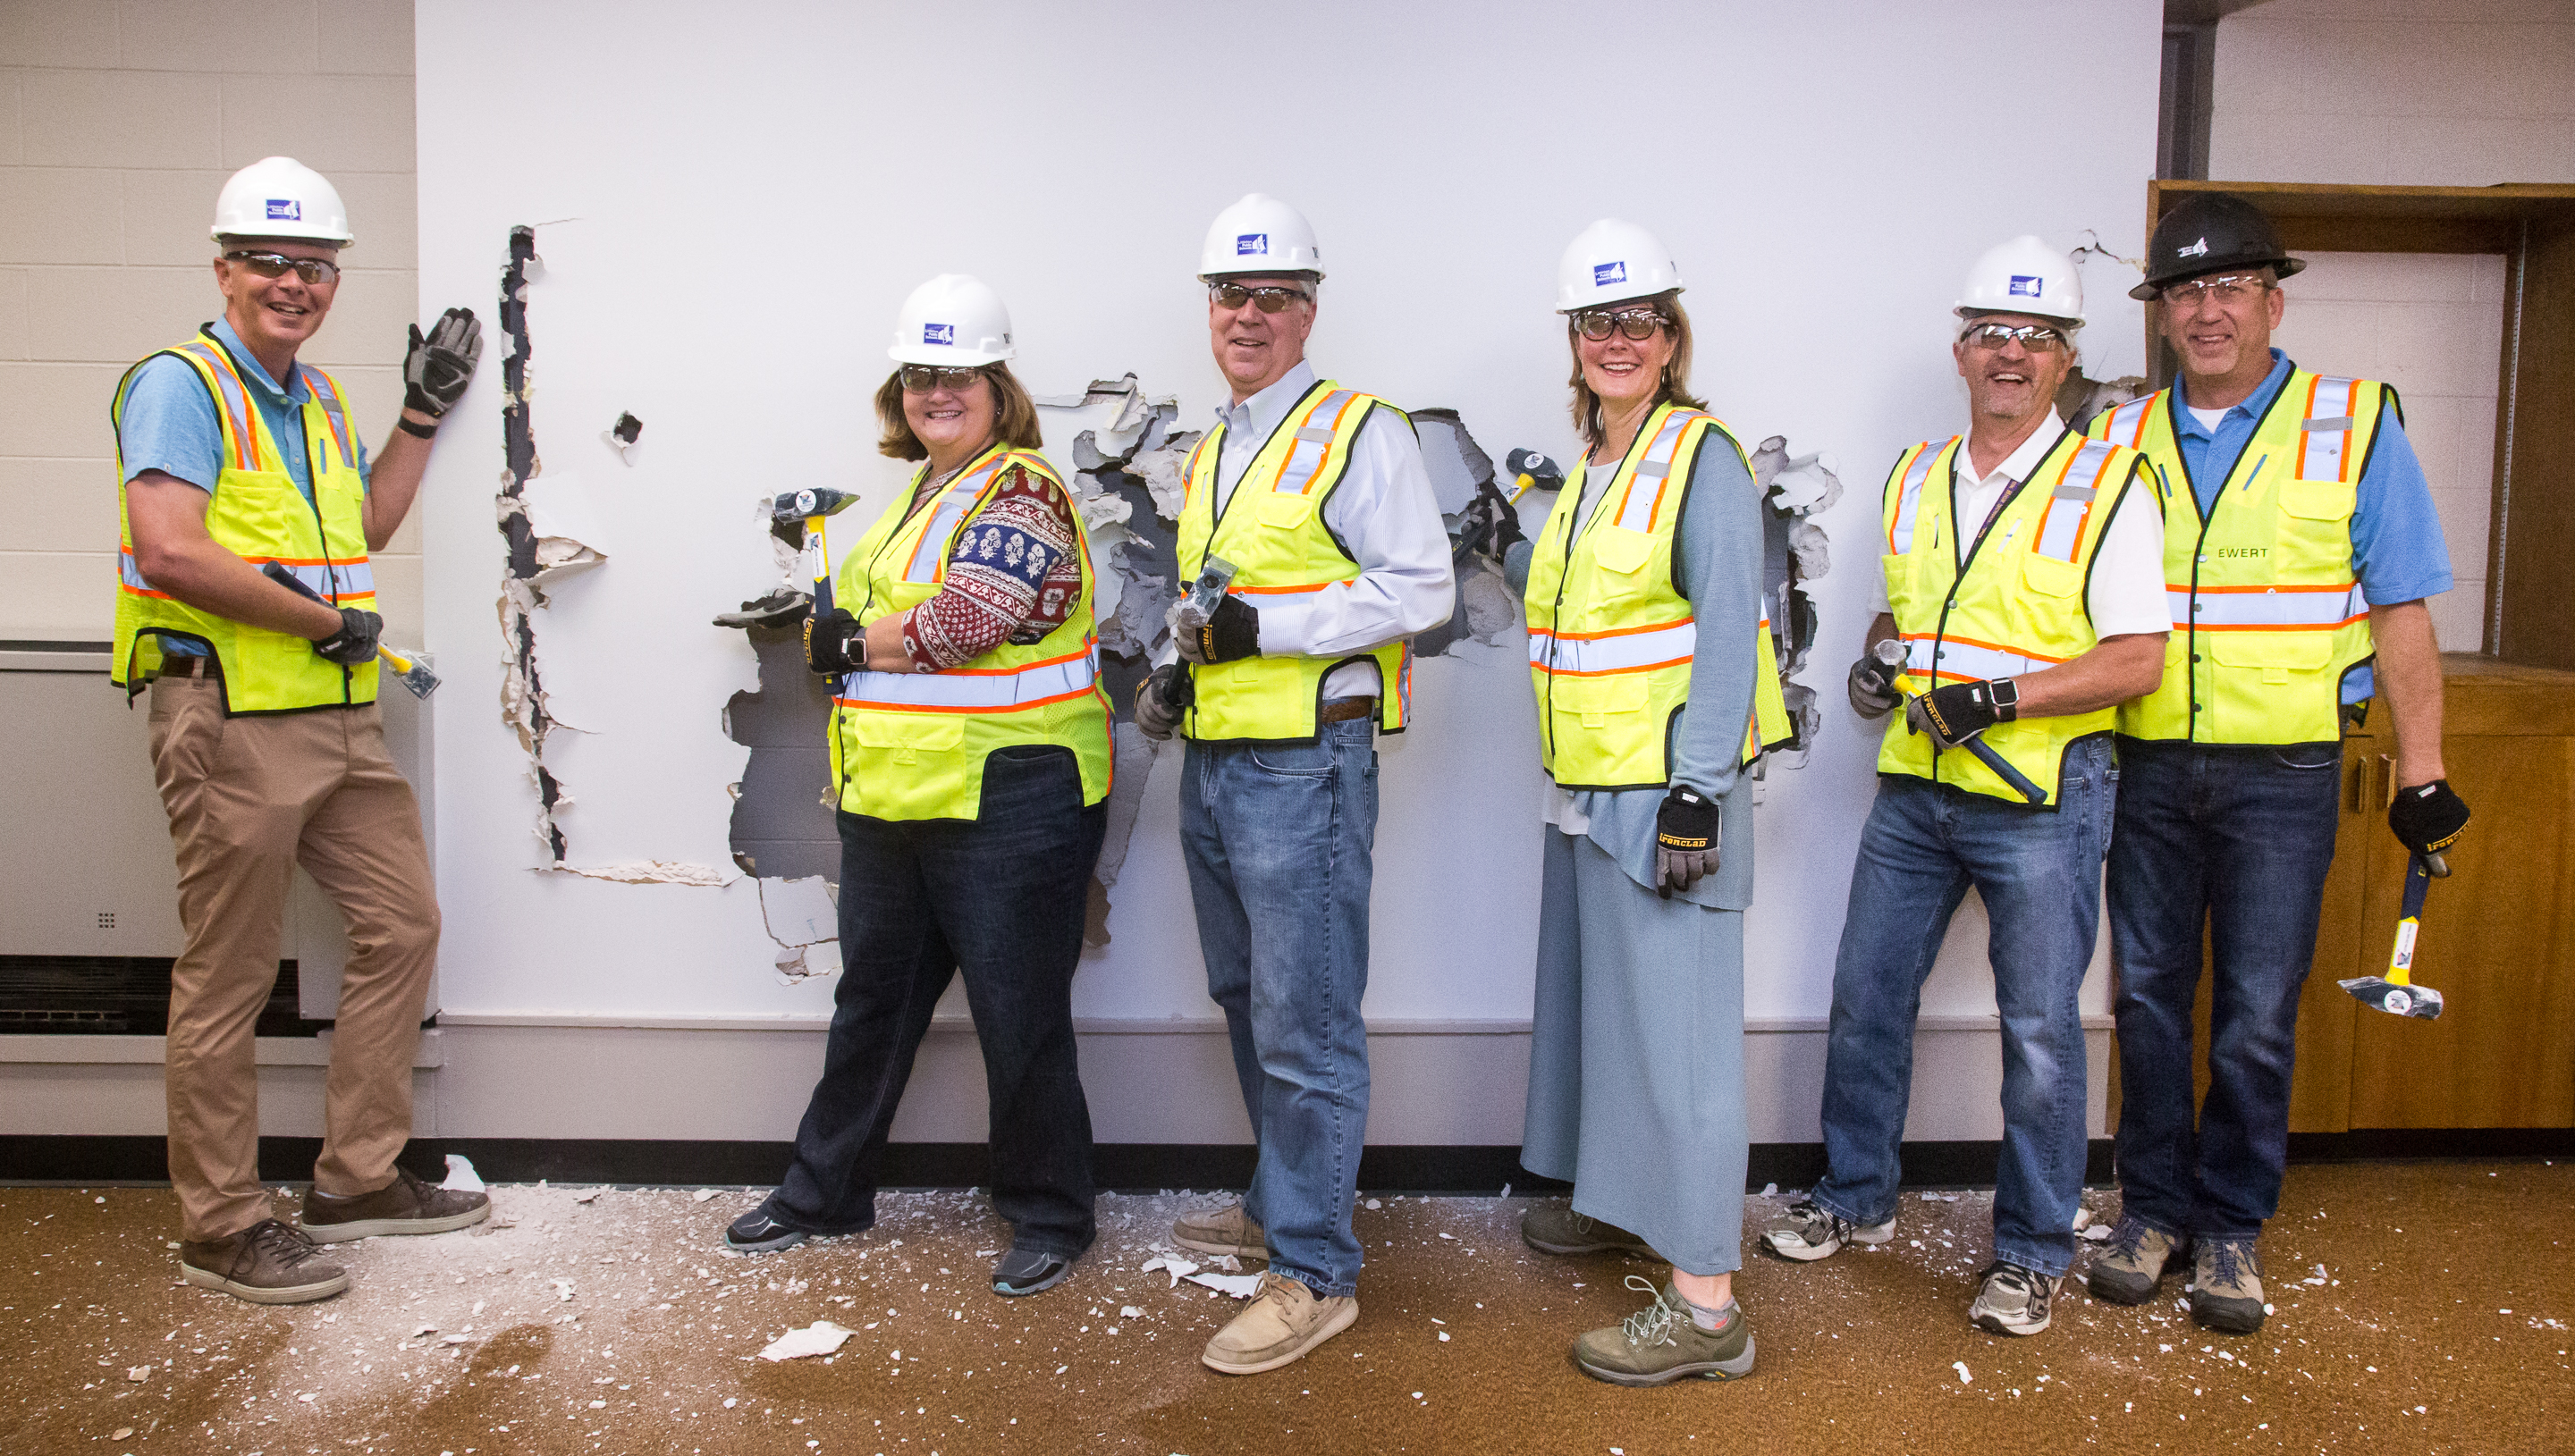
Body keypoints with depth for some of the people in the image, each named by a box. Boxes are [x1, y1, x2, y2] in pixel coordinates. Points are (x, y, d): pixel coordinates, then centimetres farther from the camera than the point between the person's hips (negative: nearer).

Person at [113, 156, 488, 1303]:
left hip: (338, 718, 9)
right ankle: (221, 1229, 14)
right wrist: (331, 622, -14)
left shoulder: (318, 400, 18)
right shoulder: (181, 385, -9)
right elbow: (172, 551, -22)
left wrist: (424, 411, 23)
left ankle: (359, 1179, 23)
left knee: (403, 923, 11)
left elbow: (365, 530, 29)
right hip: (228, 720, -9)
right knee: (227, 978, 0)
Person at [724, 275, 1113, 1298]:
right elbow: (852, 616, 19)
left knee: (1019, 1018, 2)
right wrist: (848, 641, -4)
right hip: (891, 797, 9)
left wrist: (848, 641, -8)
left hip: (1005, 800, -9)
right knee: (872, 997, 19)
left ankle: (1049, 1216, 18)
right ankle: (826, 1190, 35)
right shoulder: (917, 495, 18)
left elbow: (963, 621, -22)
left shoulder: (1022, 491, -10)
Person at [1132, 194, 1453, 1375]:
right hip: (1212, 766, 9)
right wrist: (1176, 672, 9)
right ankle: (1281, 1202, 35)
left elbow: (1422, 589, -15)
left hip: (1303, 771, -9)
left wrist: (1267, 628, -21)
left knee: (1304, 1028, -5)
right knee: (1248, 1003, 19)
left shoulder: (1358, 434, -8)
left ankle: (1313, 1273, 5)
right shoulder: (1210, 455, 18)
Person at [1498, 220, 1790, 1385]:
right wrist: (1515, 549, 7)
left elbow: (1727, 635, -16)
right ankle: (1622, 1203, 38)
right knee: (1598, 1000, 19)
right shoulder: (1589, 470, 15)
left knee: (1674, 1026, -7)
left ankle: (1705, 1306, 0)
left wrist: (1695, 795, -21)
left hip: (1664, 794, -9)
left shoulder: (1703, 460, -10)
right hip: (1584, 793, 9)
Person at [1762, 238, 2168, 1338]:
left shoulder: (2106, 485, -6)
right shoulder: (1914, 478, 10)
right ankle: (1855, 1199, 31)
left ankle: (2032, 1254, 20)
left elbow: (2138, 659, -11)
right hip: (1913, 791, 5)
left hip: (2041, 801, -5)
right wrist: (1878, 660, 1)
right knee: (1865, 999, 12)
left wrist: (2001, 696, -21)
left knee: (2040, 1031, 4)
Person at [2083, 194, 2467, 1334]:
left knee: (2256, 1014, 3)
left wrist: (2421, 772, -3)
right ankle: (2153, 1208, 23)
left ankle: (2230, 1226, 19)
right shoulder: (2121, 441, 8)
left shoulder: (2355, 428, 1)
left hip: (2283, 772, -2)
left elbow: (2401, 613, 1)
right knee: (2148, 995, 9)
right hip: (2148, 768, 3)